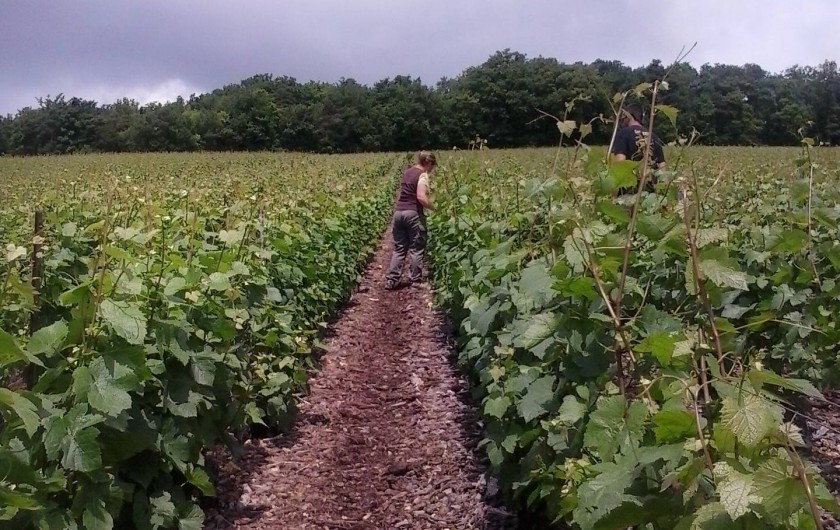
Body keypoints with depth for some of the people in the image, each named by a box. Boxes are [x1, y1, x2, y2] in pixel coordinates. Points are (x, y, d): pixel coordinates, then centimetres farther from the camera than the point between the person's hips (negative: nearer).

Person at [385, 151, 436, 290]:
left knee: (399, 248, 11)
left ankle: (391, 280, 6)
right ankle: (415, 280, 10)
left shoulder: (407, 171, 16)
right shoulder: (422, 175, -9)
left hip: (398, 212, 7)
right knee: (416, 248, 5)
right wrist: (433, 208, -7)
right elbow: (421, 197, -20)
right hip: (413, 213, -7)